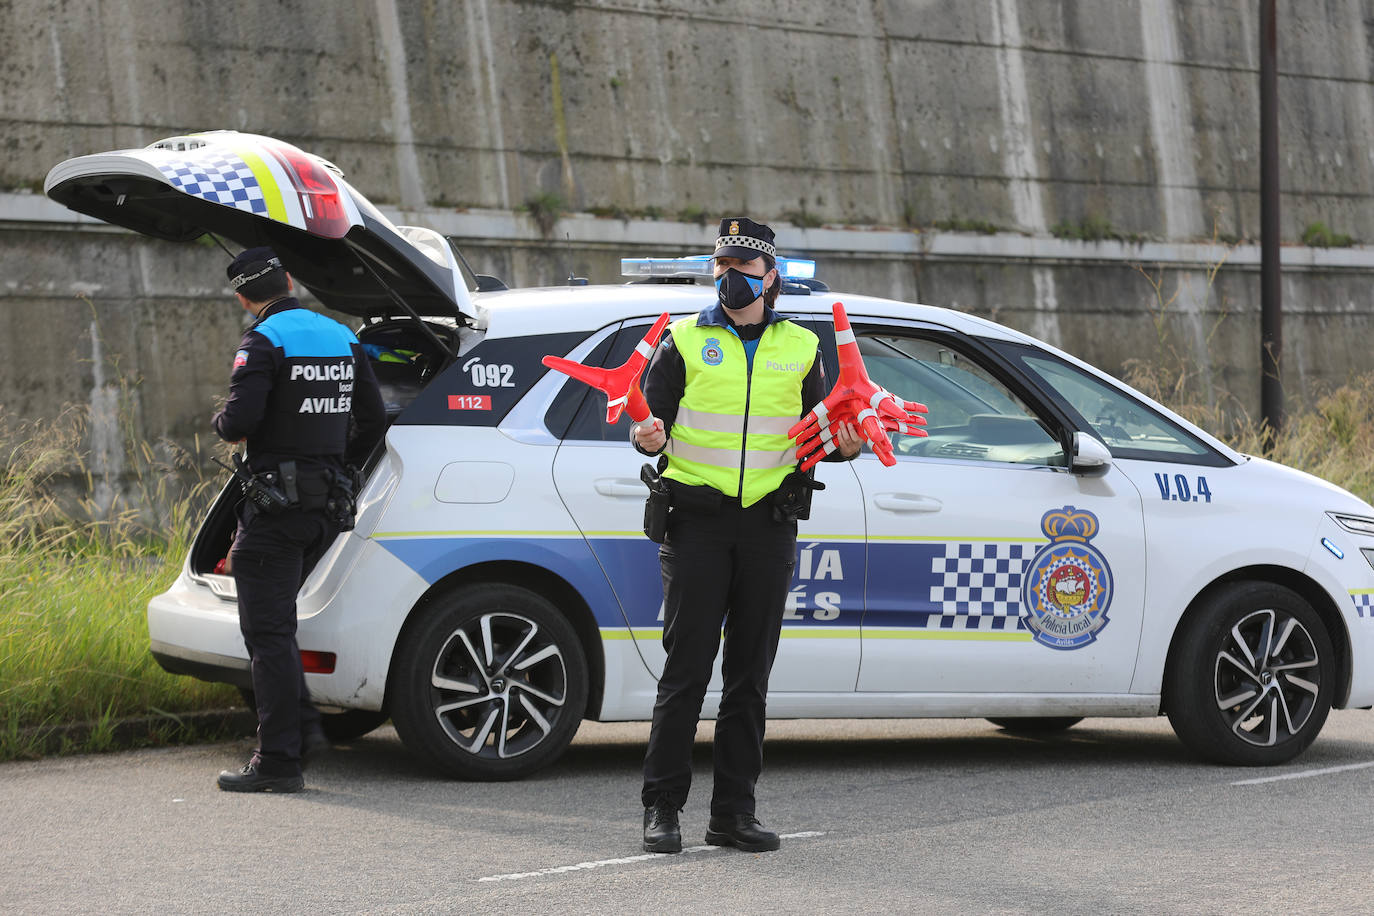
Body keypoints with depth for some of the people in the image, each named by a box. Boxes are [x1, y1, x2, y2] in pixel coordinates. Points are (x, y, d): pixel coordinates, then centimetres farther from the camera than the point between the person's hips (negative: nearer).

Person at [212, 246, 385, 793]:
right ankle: (302, 722, 14)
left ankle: (278, 762, -7)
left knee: (268, 632, -5)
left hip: (277, 504, -8)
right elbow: (373, 418, 15)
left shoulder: (263, 343, -12)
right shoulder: (341, 339, 11)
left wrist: (221, 422, 1)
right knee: (275, 620, 22)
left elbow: (240, 420, -22)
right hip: (327, 505, 8)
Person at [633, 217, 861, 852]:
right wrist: (649, 437, -20)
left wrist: (845, 444, -4)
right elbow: (652, 416, 3)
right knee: (688, 663, -6)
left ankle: (734, 812, 11)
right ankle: (661, 809, 0)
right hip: (697, 519, -3)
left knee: (751, 669, 5)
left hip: (768, 521, 3)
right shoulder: (685, 340, 6)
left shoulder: (799, 347, 14)